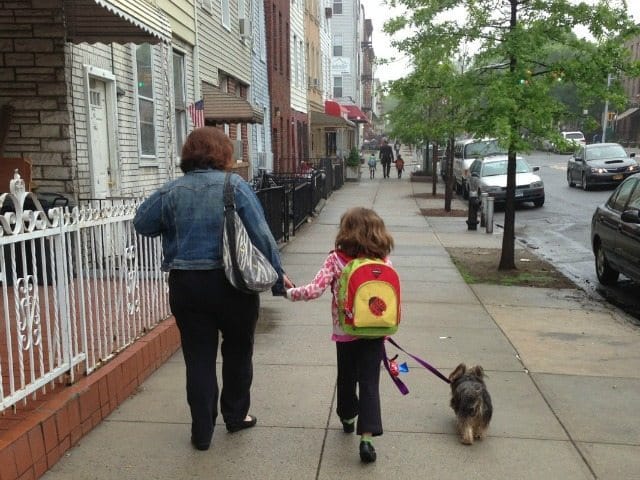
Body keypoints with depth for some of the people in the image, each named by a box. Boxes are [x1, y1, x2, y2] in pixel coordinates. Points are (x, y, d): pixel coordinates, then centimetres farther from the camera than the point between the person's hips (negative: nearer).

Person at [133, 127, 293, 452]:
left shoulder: (170, 191, 0)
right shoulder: (234, 185, -8)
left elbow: (142, 224, 10)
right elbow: (260, 234, -9)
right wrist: (278, 274, -1)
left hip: (185, 285, 2)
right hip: (232, 283, -2)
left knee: (199, 358, 10)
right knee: (238, 351, 18)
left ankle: (202, 432, 16)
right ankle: (236, 415, 32)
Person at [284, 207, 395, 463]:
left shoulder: (336, 259, -11)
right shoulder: (384, 260, -3)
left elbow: (315, 290, -18)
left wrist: (289, 292, -2)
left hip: (345, 332, 0)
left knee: (347, 377, 21)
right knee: (369, 383, 3)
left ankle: (347, 418, 43)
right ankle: (366, 438, -3)